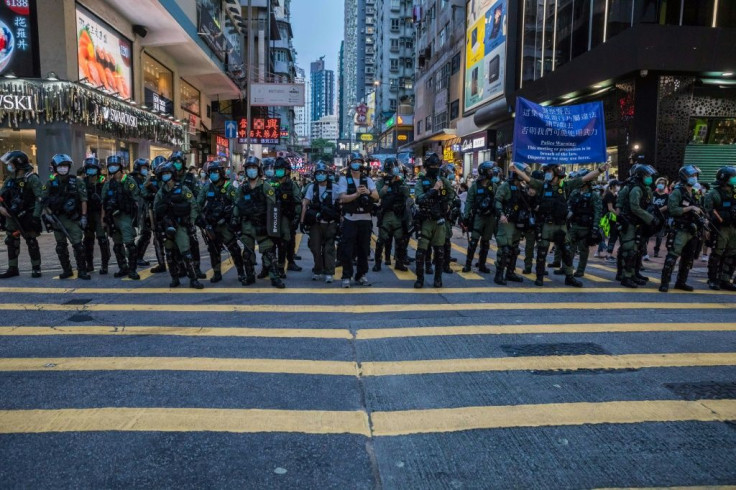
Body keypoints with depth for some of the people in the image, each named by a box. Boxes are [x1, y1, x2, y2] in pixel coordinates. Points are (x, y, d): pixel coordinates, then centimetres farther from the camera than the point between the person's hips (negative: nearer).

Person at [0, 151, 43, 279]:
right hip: (12, 216, 7)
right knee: (11, 243, 10)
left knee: (31, 242, 1)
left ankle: (36, 268, 11)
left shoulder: (32, 179, -10)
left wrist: (36, 216, -23)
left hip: (27, 216, -7)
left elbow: (40, 198, -17)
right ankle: (12, 269, 18)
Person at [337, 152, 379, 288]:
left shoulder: (368, 180, 10)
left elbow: (377, 197, 0)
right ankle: (346, 277, 5)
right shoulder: (344, 179, 1)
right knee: (347, 250, -3)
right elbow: (343, 198, -10)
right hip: (350, 219, -3)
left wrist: (368, 192, -20)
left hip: (365, 219, 3)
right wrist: (357, 194, -23)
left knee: (364, 249, 9)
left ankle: (361, 275, 20)